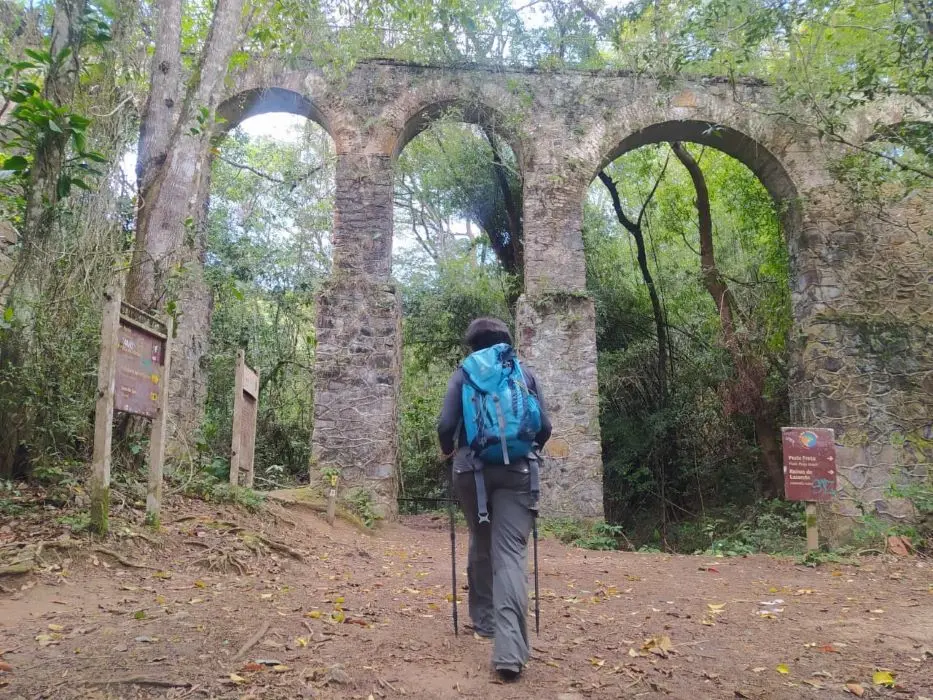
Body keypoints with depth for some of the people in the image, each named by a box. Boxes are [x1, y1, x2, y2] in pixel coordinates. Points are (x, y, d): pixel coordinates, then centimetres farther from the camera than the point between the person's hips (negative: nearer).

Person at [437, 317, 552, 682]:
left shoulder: (464, 373, 7)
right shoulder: (525, 372, 11)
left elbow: (446, 425, -3)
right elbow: (544, 427, 7)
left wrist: (448, 450, 17)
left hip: (472, 468, 0)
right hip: (517, 470, 0)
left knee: (480, 544, 21)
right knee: (511, 553, -6)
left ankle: (483, 620, 33)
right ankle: (509, 651, -18)